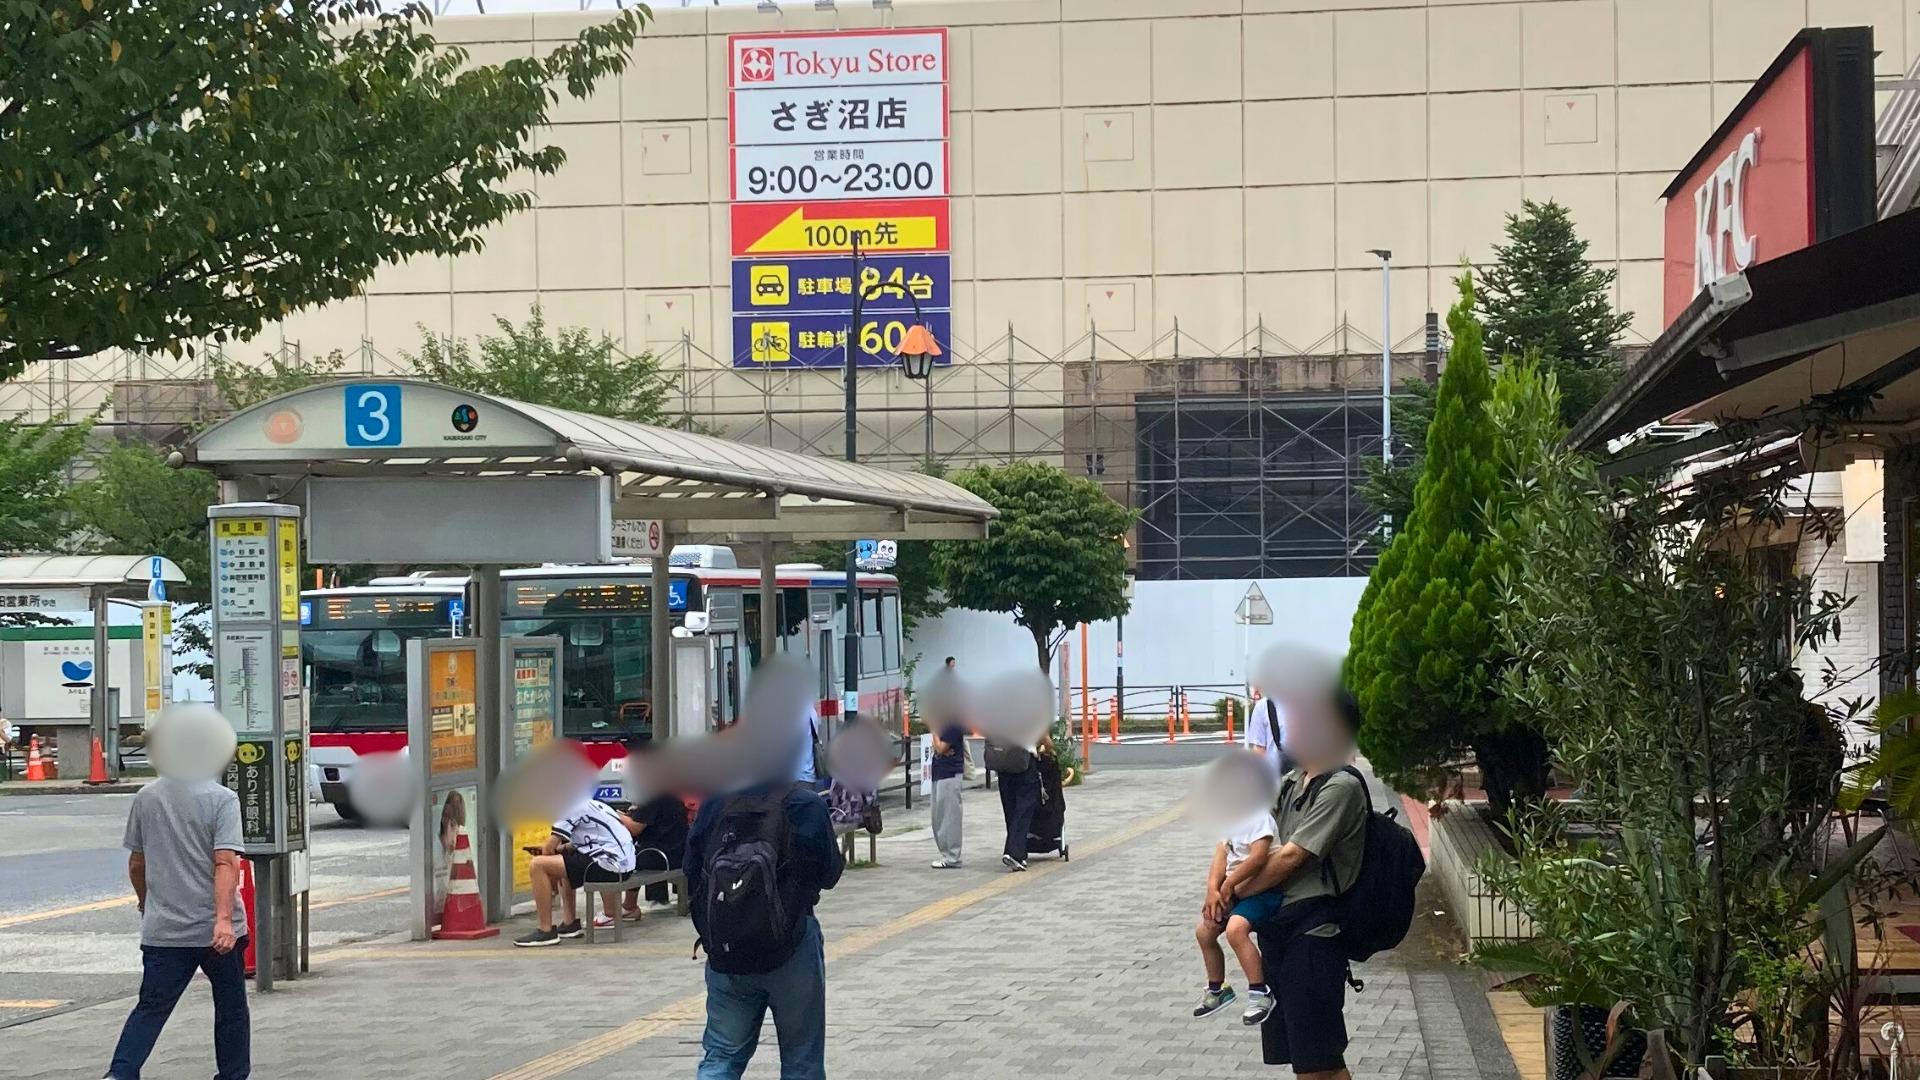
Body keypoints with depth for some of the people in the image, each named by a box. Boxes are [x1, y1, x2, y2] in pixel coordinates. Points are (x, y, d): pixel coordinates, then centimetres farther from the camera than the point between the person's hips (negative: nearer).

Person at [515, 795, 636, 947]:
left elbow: (548, 849, -7)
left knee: (537, 865, -11)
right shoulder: (587, 803, 21)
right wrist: (560, 848, 17)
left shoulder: (570, 806, -7)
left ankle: (546, 932, -6)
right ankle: (570, 924, 26)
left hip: (610, 863, -10)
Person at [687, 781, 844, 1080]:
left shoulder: (714, 804, -4)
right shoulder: (806, 806, -14)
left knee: (721, 1055, 11)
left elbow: (691, 875, 4)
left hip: (724, 951, 3)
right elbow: (829, 873, -3)